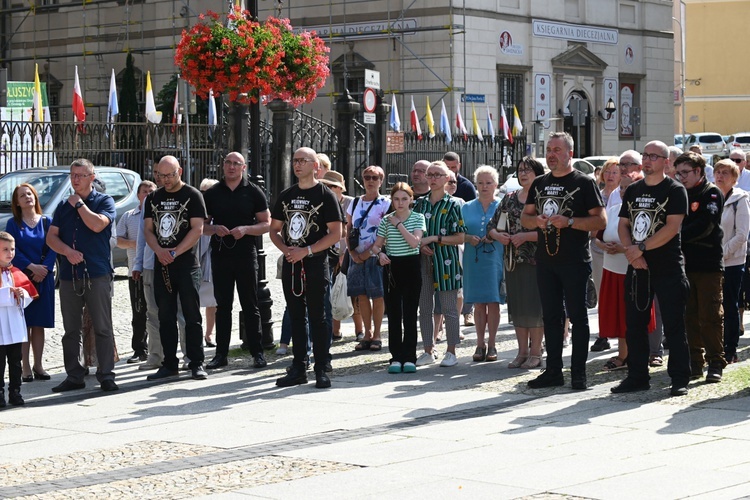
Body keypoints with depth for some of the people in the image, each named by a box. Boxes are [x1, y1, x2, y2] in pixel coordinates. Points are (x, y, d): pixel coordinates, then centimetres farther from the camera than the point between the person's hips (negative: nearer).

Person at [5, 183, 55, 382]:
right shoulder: (13, 224, 3)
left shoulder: (46, 222, 8)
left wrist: (44, 269, -12)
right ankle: (25, 368, -1)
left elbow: (53, 248, 2)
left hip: (43, 278, 2)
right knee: (24, 323, -3)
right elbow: (13, 250, -6)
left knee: (39, 324, 5)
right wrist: (32, 267, -16)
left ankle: (38, 366, 11)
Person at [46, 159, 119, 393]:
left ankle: (106, 376, 0)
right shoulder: (64, 205, 15)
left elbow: (97, 224, -17)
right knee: (71, 330, 8)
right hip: (69, 274, 5)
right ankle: (74, 376, 15)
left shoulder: (104, 201, 2)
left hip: (97, 274, -5)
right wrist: (68, 251, -9)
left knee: (103, 328, -3)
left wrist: (79, 204, -6)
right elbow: (51, 237, 9)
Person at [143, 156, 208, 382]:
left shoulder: (192, 195, -1)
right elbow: (148, 229, 10)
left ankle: (196, 363, 0)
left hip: (186, 264, -5)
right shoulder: (155, 198, 14)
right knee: (165, 316, 7)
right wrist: (159, 250, -9)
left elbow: (197, 229, -8)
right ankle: (169, 364, 13)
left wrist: (175, 252, -16)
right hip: (161, 265, 5)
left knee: (192, 314, -4)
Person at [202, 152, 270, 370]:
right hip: (220, 255, 2)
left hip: (246, 255, -2)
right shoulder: (212, 193, 8)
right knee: (222, 306, 7)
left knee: (250, 305, 1)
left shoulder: (254, 193, 2)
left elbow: (266, 224, 1)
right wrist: (214, 229, -11)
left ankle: (257, 352, 5)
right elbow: (202, 225, 11)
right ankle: (221, 353, 11)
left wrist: (246, 229, -16)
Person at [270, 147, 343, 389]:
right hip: (290, 263, 5)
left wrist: (306, 251, -16)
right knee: (295, 317, 9)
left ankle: (321, 369, 1)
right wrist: (285, 249, -6)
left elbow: (336, 233, -10)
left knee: (317, 317, -3)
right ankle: (298, 369, 14)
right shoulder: (286, 196, 12)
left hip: (315, 263, -5)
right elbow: (274, 230, 15)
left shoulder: (325, 195, -4)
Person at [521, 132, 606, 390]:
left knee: (577, 315, 0)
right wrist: (536, 220, -6)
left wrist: (569, 222, -20)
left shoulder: (584, 183, -4)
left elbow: (600, 221, -9)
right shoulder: (539, 184, 13)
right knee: (551, 316, 10)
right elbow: (525, 217, 17)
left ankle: (578, 372, 3)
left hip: (575, 262, -6)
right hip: (545, 260, 6)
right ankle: (553, 371, 16)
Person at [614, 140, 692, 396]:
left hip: (668, 267, -6)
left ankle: (680, 379, 1)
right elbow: (623, 224, 11)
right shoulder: (632, 190, 13)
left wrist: (641, 247, -17)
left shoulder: (675, 190, -5)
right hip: (637, 267, 6)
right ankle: (637, 377, 17)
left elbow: (672, 227, -15)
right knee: (634, 325, 8)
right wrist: (630, 250, -8)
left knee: (673, 326, -3)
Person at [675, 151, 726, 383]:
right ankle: (695, 362, 13)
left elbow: (704, 225, -16)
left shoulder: (712, 194, -3)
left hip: (708, 265, -6)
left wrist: (678, 236, -16)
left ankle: (715, 363, 2)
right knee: (689, 316, 7)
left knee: (710, 316, -3)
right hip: (685, 264, 6)